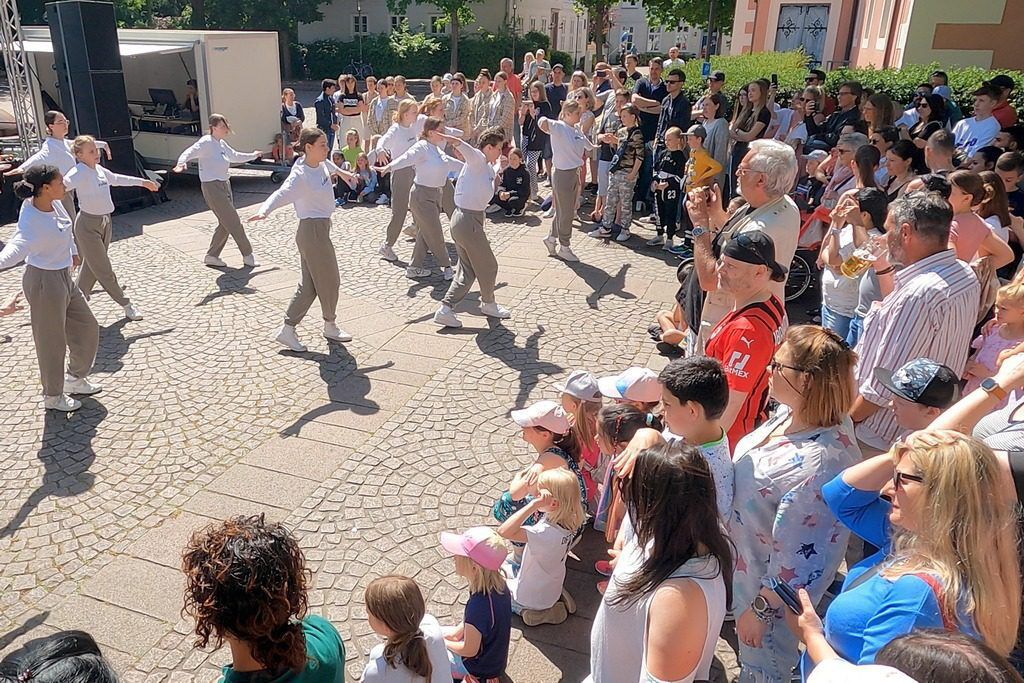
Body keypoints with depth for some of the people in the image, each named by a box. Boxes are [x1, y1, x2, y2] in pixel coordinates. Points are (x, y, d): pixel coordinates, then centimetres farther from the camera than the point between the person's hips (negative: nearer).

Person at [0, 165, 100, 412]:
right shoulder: (31, 220, -27)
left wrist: (73, 251, 31)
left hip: (64, 277, 9)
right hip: (44, 282, -9)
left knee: (87, 327, 20)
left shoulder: (54, 203, -3)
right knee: (52, 342, 7)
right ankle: (52, 396, 27)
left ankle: (76, 378, 41)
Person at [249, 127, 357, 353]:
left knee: (309, 284, 12)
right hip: (313, 230, -9)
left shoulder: (320, 163, 3)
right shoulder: (300, 175, -22)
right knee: (329, 281, 6)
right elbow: (282, 194, -38)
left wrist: (340, 172, 47)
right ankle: (330, 327, 28)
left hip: (321, 228, 9)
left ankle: (288, 329, 17)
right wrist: (264, 211, -56)